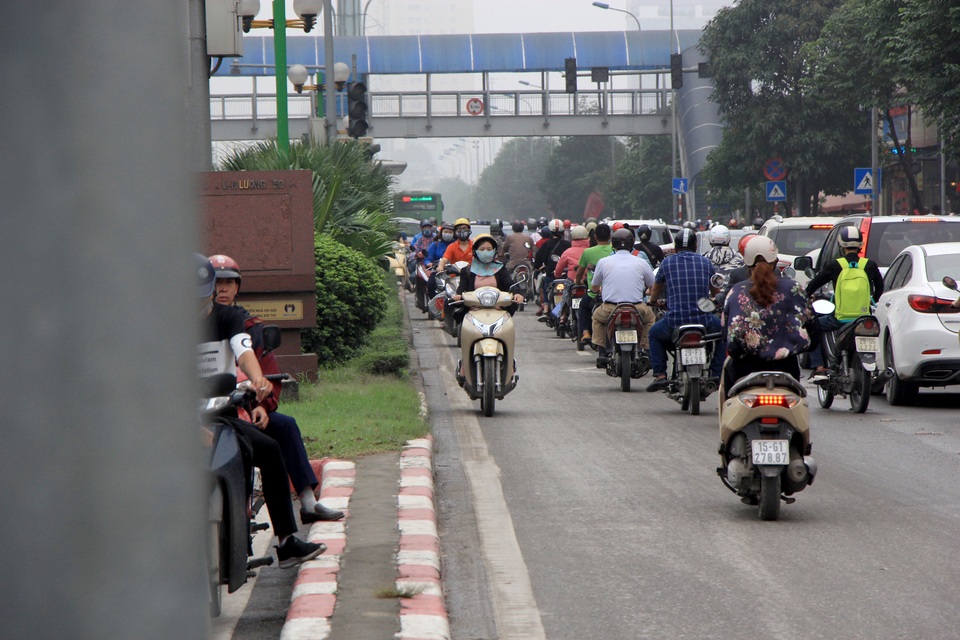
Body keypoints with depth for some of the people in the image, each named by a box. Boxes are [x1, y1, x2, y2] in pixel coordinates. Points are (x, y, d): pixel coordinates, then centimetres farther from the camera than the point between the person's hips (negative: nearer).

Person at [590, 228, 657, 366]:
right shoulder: (641, 262, 4)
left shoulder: (603, 262, 5)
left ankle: (601, 352, 20)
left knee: (597, 317, 33)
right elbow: (653, 286, 16)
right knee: (650, 318, 32)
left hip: (610, 309, 0)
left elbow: (594, 288, 17)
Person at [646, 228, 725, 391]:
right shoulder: (705, 262, 10)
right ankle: (717, 373, 21)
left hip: (674, 321, 0)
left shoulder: (667, 262, 7)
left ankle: (660, 375, 15)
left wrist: (652, 300, 47)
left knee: (654, 334, 31)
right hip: (703, 320, 1)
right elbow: (716, 292, 24)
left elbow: (656, 290, 23)